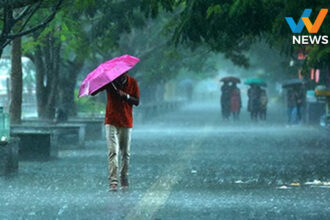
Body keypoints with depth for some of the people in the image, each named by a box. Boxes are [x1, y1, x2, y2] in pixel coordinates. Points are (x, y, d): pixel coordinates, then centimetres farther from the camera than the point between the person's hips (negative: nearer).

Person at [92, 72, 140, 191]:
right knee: (113, 152, -12)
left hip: (126, 123, 2)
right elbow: (92, 93, -9)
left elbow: (137, 102, -2)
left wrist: (126, 96, -19)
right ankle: (113, 182, -17)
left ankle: (124, 181, 20)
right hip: (111, 122, -2)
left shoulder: (132, 82, 0)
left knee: (125, 153, 8)